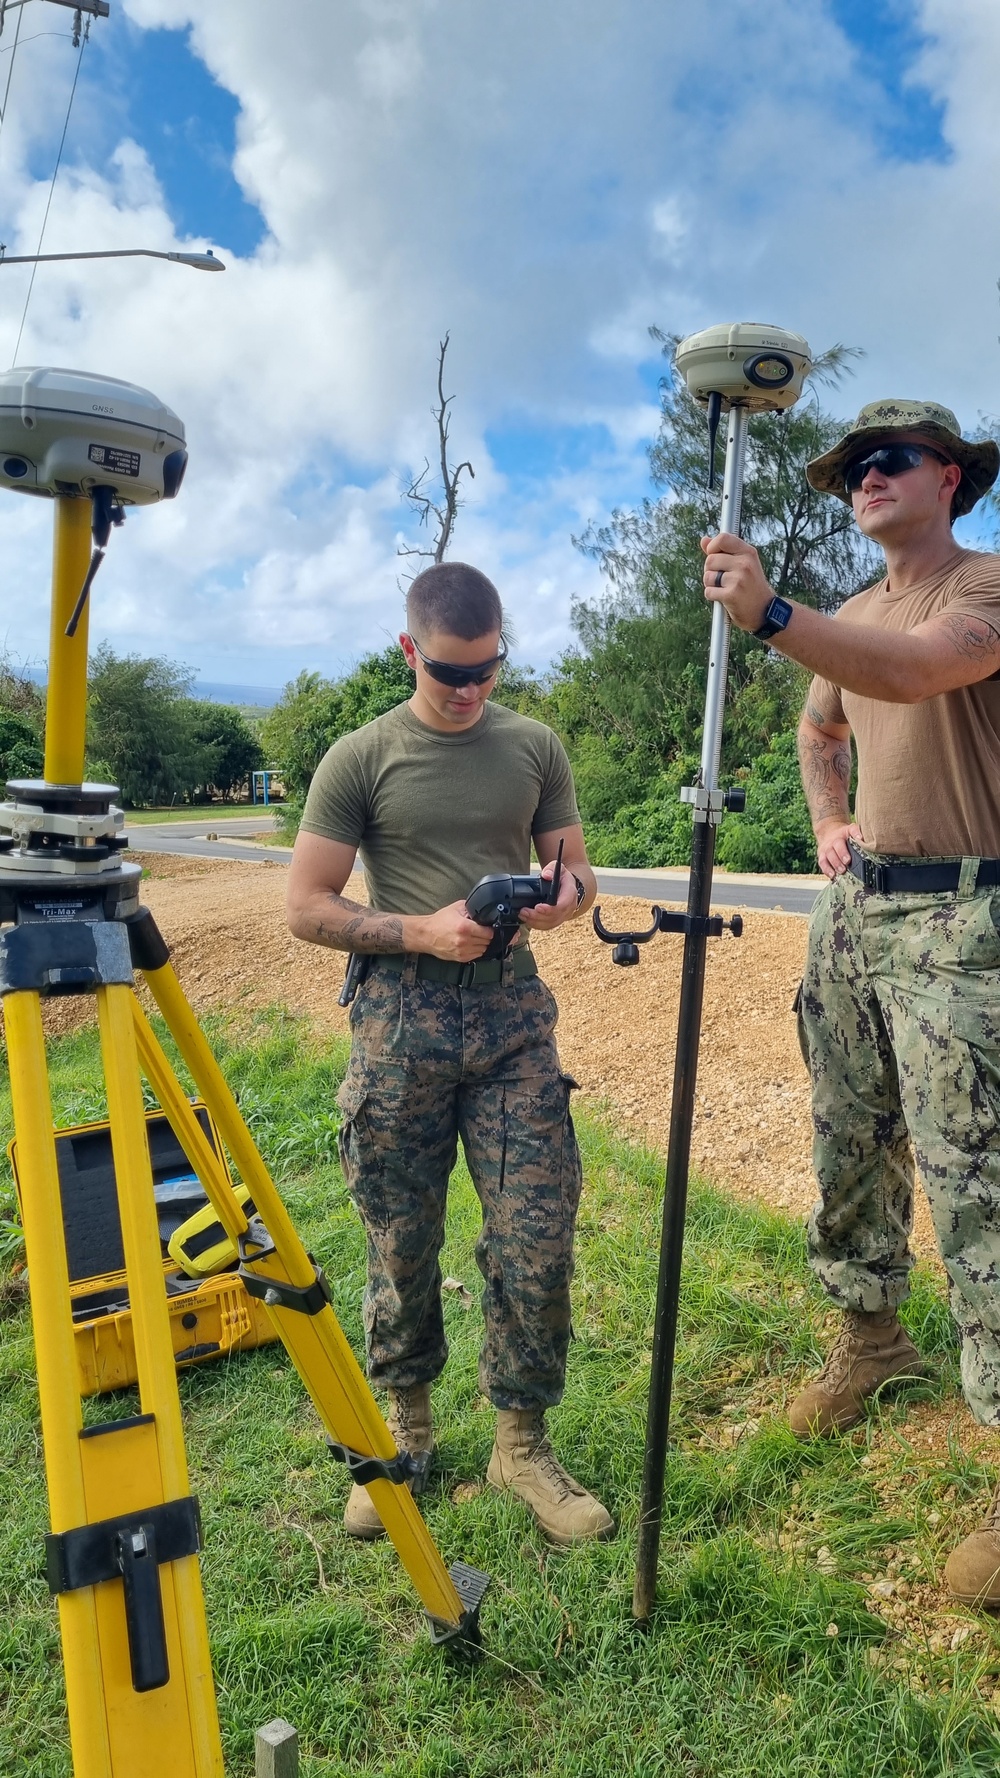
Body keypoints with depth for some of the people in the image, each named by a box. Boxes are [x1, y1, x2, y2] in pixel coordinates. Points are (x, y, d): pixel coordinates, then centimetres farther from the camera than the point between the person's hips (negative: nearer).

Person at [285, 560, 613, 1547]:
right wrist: (421, 931, -14)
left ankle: (521, 1441, 20)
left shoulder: (535, 746, 8)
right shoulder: (359, 758, 0)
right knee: (402, 1244, 8)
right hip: (401, 1018, -2)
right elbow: (307, 908, -1)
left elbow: (576, 872, 14)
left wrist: (563, 894, -10)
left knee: (537, 1236, -1)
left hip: (512, 1011, 2)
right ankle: (406, 1427, 31)